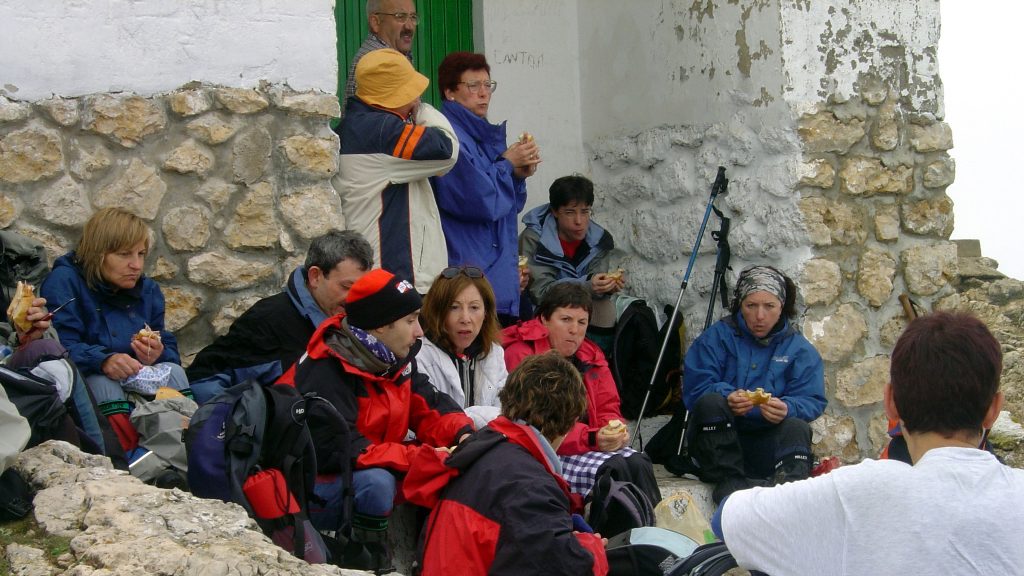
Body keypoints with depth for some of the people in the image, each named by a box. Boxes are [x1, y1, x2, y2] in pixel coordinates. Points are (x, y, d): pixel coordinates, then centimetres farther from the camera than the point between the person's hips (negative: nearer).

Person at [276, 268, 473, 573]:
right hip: (304, 492, -8)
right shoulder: (325, 374, -25)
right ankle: (366, 560, -14)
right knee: (376, 481, -35)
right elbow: (340, 450, -33)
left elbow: (429, 407, 3)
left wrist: (463, 435, -20)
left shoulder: (394, 359, 1)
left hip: (366, 474, 8)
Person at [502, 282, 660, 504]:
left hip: (592, 448, 7)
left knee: (638, 462, -23)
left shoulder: (591, 355, 17)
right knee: (613, 468, -30)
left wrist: (616, 430, -8)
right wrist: (591, 439, -24)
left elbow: (608, 408, 18)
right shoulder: (520, 356, -7)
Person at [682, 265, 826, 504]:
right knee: (711, 402, -29)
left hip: (766, 452, 1)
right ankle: (729, 483, -32)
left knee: (797, 427, -28)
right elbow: (694, 389, -9)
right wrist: (728, 398, -31)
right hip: (715, 439, -1)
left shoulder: (799, 348, 8)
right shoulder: (717, 336, 3)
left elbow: (813, 401, -5)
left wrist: (787, 408, -29)